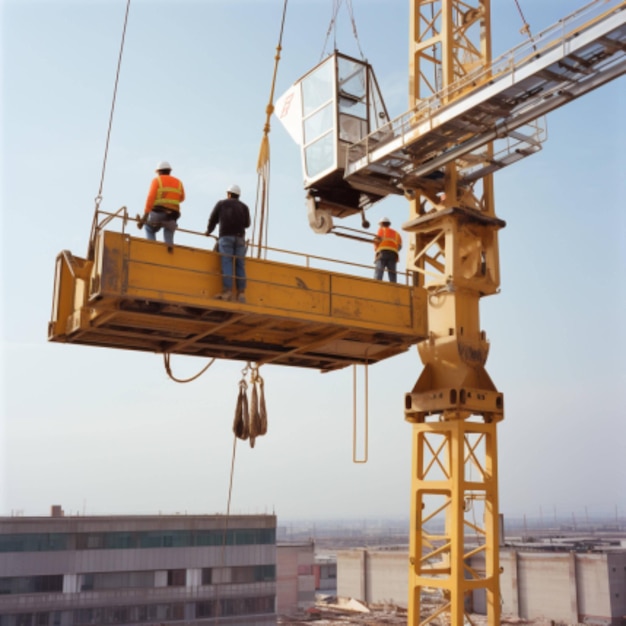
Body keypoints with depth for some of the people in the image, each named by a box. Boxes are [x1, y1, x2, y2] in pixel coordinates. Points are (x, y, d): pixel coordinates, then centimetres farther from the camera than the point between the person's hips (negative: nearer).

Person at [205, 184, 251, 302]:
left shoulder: (221, 204, 12)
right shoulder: (244, 206, 17)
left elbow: (213, 219, 14)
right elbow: (247, 223, 13)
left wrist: (209, 231, 31)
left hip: (226, 236, -2)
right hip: (240, 237, 2)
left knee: (227, 263, -8)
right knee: (240, 265, 1)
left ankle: (227, 291, -18)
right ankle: (241, 292, -5)